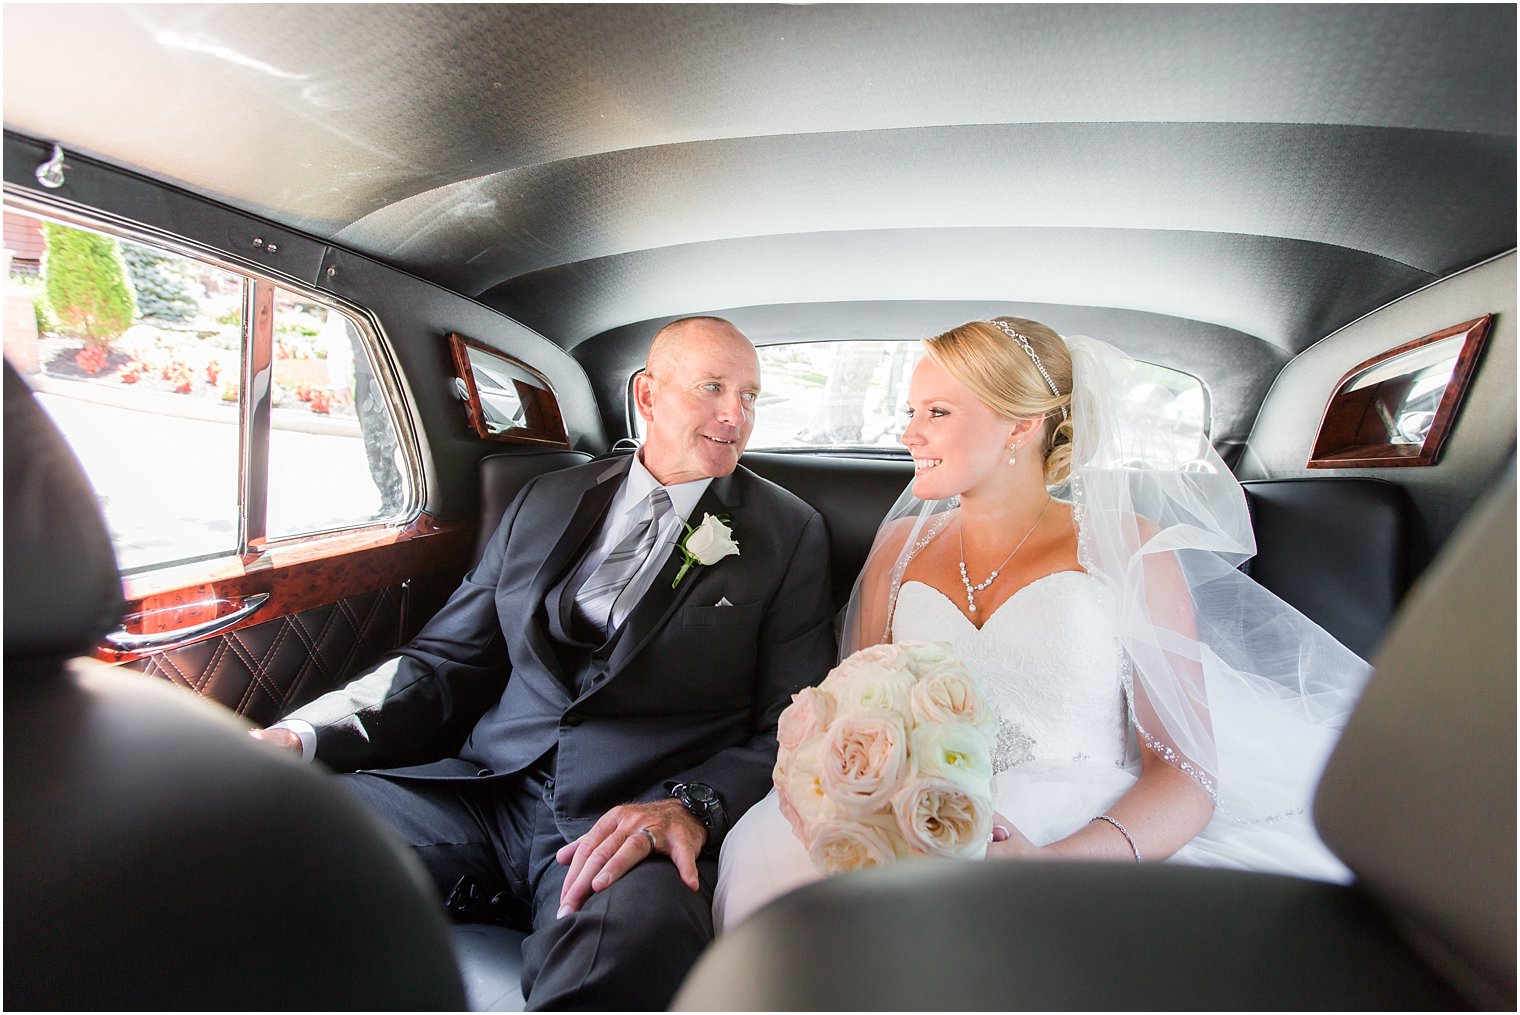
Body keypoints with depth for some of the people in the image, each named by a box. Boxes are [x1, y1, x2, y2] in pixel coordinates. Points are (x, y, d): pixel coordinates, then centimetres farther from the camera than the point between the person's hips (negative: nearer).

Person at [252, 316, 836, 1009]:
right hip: (483, 791, 4)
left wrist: (691, 807, -19)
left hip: (641, 822, -2)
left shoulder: (789, 533, 5)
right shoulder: (546, 502, 14)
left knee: (639, 927, -36)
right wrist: (302, 735, -3)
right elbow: (446, 661, 14)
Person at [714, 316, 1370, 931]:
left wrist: (1057, 860, -24)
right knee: (769, 853, -26)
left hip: (1090, 846, -2)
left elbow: (1187, 771, -5)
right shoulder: (900, 543, 12)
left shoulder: (1129, 548, 0)